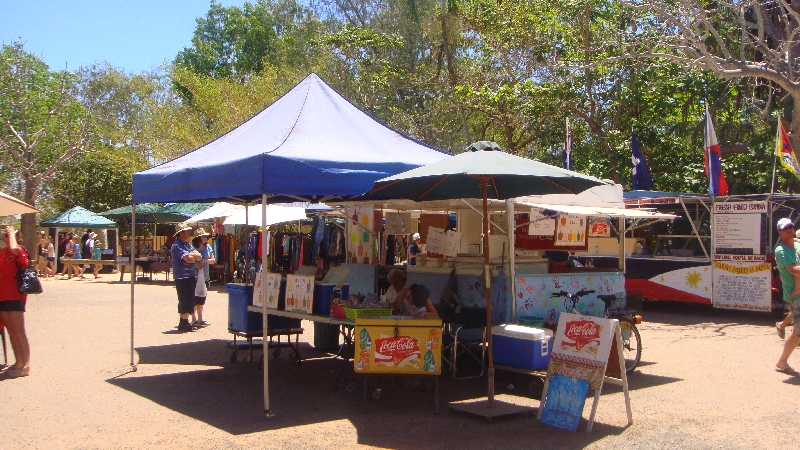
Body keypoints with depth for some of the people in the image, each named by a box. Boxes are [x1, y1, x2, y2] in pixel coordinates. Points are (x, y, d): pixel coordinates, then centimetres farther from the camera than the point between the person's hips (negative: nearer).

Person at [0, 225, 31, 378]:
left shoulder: (20, 251, -9)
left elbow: (13, 248, -31)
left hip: (14, 297, -8)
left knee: (18, 332, -5)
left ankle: (25, 366, 0)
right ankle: (18, 363, 22)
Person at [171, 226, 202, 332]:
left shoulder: (188, 244, 18)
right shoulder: (177, 245, -11)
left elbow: (199, 256, 8)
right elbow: (188, 259, -23)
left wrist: (192, 255, -9)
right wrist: (195, 256, -3)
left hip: (191, 276, 9)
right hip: (182, 277, -9)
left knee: (189, 301, 11)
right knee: (185, 301, -7)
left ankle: (184, 322, 18)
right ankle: (184, 323, -3)